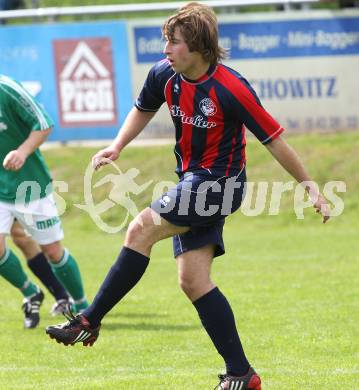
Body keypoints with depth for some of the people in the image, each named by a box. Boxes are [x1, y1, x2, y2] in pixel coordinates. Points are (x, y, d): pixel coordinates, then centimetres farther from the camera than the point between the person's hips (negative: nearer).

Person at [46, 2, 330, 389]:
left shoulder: (229, 88, -20)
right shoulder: (164, 74, -1)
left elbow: (273, 139, -13)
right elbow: (144, 108, 22)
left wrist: (310, 187, -9)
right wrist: (117, 146, 8)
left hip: (219, 182, -8)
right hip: (192, 182, 8)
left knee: (141, 229, -21)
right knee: (192, 280, 1)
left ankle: (89, 322, -14)